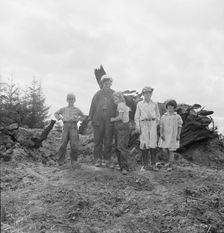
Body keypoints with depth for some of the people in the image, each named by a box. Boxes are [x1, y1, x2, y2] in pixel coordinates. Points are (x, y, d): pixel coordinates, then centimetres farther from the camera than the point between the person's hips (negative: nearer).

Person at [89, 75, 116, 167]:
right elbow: (92, 107, 10)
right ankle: (98, 159, 9)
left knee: (108, 141, 2)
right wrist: (91, 119, 3)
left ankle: (107, 160, 10)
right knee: (98, 140, 1)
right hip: (98, 120, 0)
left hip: (110, 121, 0)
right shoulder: (98, 94, 12)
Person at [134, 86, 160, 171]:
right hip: (143, 124, 0)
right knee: (144, 144, -2)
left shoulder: (155, 104, 11)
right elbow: (137, 116, 10)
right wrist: (137, 126, 2)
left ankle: (153, 164, 1)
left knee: (153, 143, -5)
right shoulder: (139, 104, 9)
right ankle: (145, 165, 5)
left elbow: (158, 115, 18)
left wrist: (156, 124, 8)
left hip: (152, 123, 0)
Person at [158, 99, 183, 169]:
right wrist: (161, 134, -8)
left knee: (171, 150, -4)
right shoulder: (163, 117, 3)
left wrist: (178, 135, -9)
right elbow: (161, 126, 3)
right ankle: (170, 161, 34)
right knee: (165, 149, 9)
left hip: (173, 136, -3)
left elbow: (179, 127, -1)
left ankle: (170, 166, 3)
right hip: (165, 136, 3)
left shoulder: (177, 117, -3)